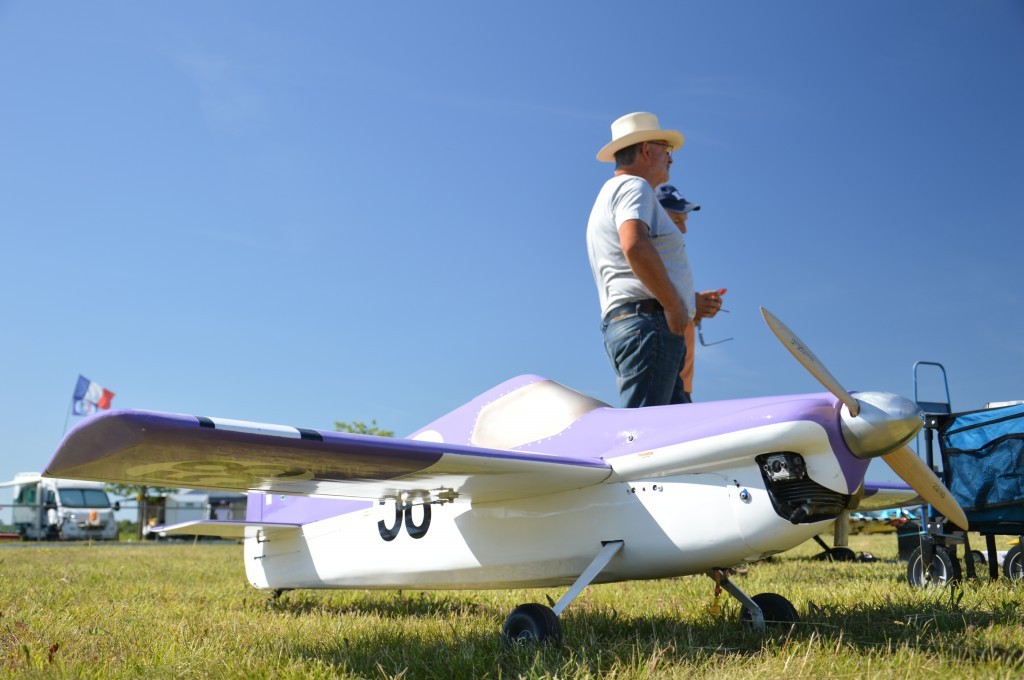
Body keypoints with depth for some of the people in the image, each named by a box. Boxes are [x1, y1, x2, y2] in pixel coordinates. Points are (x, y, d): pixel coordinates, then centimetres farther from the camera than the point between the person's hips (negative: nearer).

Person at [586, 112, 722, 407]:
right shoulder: (634, 186, -1)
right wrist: (674, 305, -15)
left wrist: (689, 301, 25)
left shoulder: (612, 194, 30)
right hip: (648, 324, -10)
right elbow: (635, 246, -23)